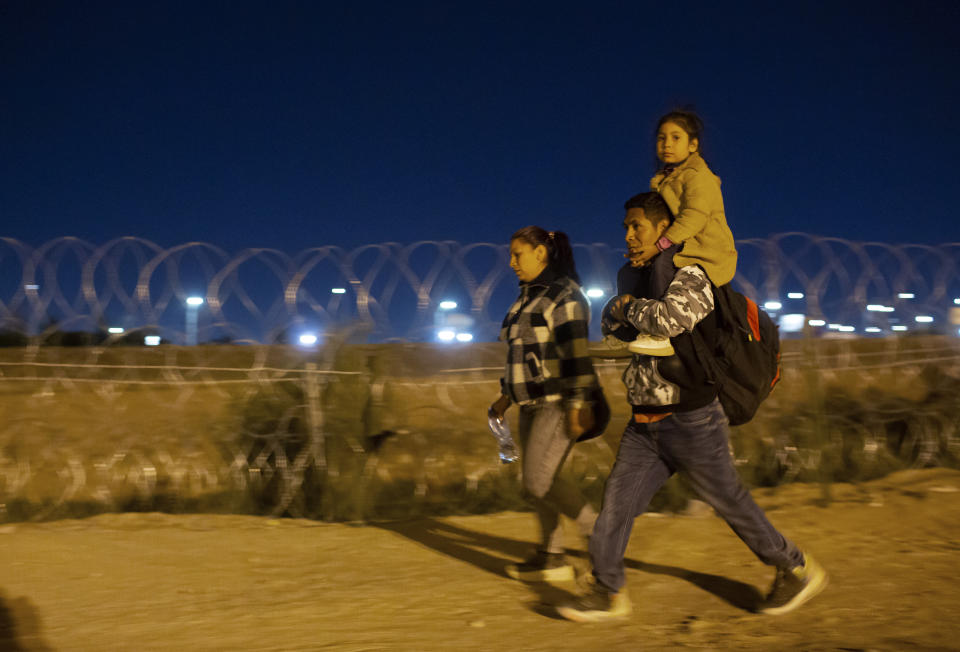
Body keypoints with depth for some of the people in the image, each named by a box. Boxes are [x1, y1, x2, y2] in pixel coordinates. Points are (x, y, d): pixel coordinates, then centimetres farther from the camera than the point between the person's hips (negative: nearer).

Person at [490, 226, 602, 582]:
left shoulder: (563, 294, -12)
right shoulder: (528, 297, 17)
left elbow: (576, 352, -20)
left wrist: (578, 404, -25)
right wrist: (507, 394, 21)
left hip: (559, 402, -10)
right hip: (535, 403, 10)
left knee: (539, 480, -13)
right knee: (534, 481, 8)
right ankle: (552, 558, 16)